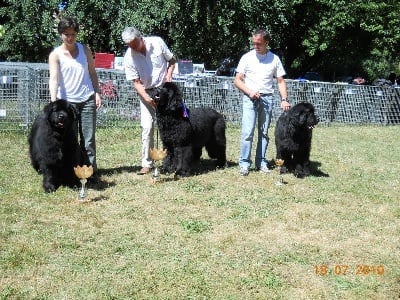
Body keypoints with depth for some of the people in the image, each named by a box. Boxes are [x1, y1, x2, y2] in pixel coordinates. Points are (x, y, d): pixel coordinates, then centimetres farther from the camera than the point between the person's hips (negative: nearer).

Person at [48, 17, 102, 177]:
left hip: (87, 99, 2)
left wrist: (97, 93, 4)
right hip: (67, 101, -2)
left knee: (89, 138, 1)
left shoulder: (85, 49, 6)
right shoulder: (55, 54, -3)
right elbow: (53, 78, -15)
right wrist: (53, 102, -27)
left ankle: (90, 169, 6)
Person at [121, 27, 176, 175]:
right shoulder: (129, 58, -14)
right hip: (146, 93, -1)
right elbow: (136, 82, -11)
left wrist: (169, 74, -14)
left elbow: (172, 60, 2)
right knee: (147, 127, -7)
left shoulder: (157, 42, -13)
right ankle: (147, 163, -1)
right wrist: (146, 97, -25)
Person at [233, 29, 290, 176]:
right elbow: (237, 80, 2)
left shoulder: (274, 59, 7)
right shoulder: (247, 57, 2)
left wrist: (284, 99, -5)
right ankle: (244, 163, -7)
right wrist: (249, 91, -13)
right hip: (250, 98, -2)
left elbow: (281, 81, 9)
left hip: (267, 98, 2)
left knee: (264, 132, 6)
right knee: (247, 131, -11)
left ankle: (261, 162, 14)